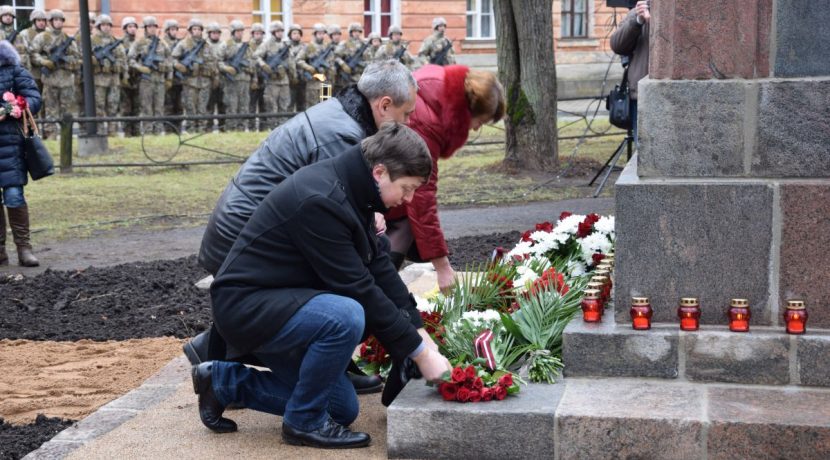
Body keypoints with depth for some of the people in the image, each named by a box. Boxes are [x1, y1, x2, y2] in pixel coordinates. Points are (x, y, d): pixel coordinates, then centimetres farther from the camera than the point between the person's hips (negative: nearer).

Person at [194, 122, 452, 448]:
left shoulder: (350, 188, 1)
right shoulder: (320, 201, -28)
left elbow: (378, 266, 7)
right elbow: (358, 288, -27)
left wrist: (419, 332, 1)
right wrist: (418, 352, -20)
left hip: (280, 303, 10)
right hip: (246, 305, -10)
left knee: (344, 409, 12)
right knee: (346, 317, -34)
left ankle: (223, 382, 19)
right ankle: (304, 422, -11)